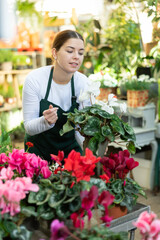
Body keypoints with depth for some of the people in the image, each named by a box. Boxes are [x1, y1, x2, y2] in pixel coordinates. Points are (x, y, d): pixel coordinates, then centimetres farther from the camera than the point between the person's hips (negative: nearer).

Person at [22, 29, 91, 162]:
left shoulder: (83, 83, -14)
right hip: (39, 150, -2)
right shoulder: (34, 79, -20)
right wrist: (46, 121, -37)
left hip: (70, 148, 2)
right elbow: (29, 127, -16)